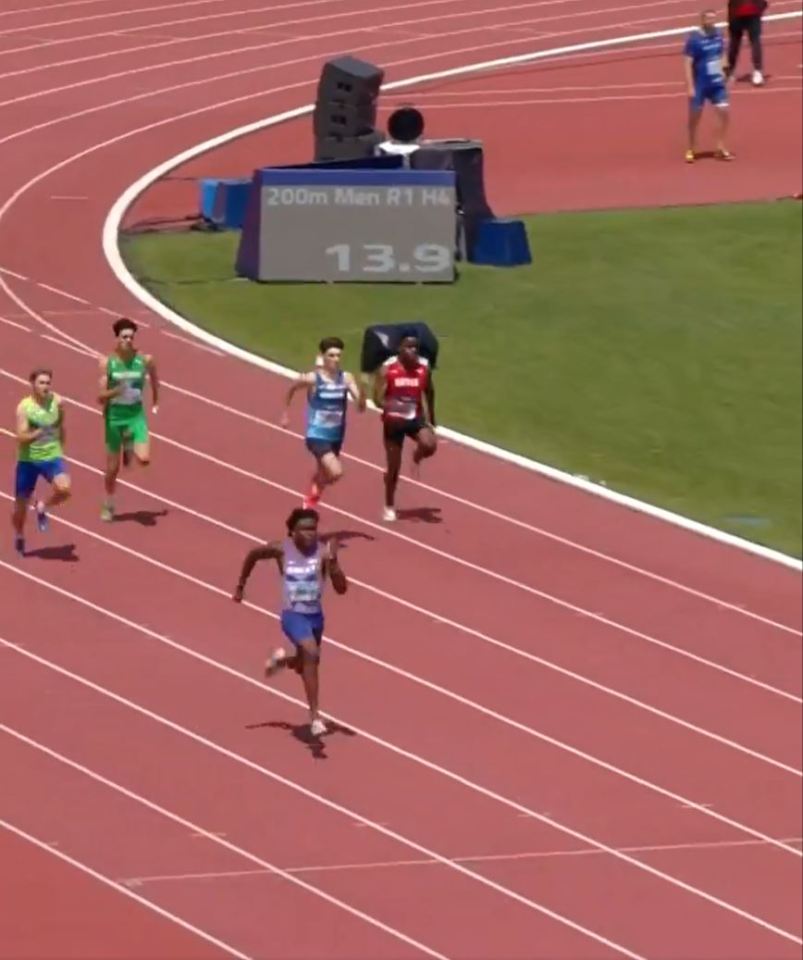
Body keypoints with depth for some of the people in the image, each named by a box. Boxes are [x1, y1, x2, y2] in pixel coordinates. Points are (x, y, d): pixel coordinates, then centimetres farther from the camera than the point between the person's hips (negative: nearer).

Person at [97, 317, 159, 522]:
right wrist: (115, 391, -31)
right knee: (112, 468, 8)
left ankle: (129, 451, 18)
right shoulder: (107, 363, -10)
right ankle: (108, 506, 30)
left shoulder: (145, 360, -7)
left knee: (144, 459, -19)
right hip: (114, 416, -1)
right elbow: (100, 397, -11)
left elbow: (154, 378, 17)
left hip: (136, 415, 1)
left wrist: (155, 402, 25)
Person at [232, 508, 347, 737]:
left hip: (315, 615, 3)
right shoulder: (281, 549, -12)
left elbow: (341, 588, -18)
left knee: (304, 666, 21)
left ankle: (281, 660, 59)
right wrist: (241, 586, 15)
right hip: (293, 615, -3)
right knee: (311, 654, -28)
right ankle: (314, 716, -22)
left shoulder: (322, 551, -13)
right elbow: (253, 554, 9)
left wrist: (332, 560, -32)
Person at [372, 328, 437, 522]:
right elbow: (378, 398, -16)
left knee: (430, 445, -27)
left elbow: (429, 392, 12)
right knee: (394, 466, 3)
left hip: (415, 418, 2)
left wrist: (430, 418, 21)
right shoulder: (387, 369, -15)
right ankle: (389, 506, 24)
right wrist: (392, 406, -36)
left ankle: (417, 457, 12)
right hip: (394, 421, -2)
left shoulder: (424, 367, -6)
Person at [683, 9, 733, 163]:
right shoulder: (694, 38, -17)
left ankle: (720, 148, 12)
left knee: (725, 112, -1)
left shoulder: (718, 34, 1)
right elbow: (687, 63, -16)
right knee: (695, 117, 7)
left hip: (717, 83, 5)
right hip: (700, 85, -5)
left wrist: (722, 72, 12)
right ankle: (691, 150, 21)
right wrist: (690, 86, -19)